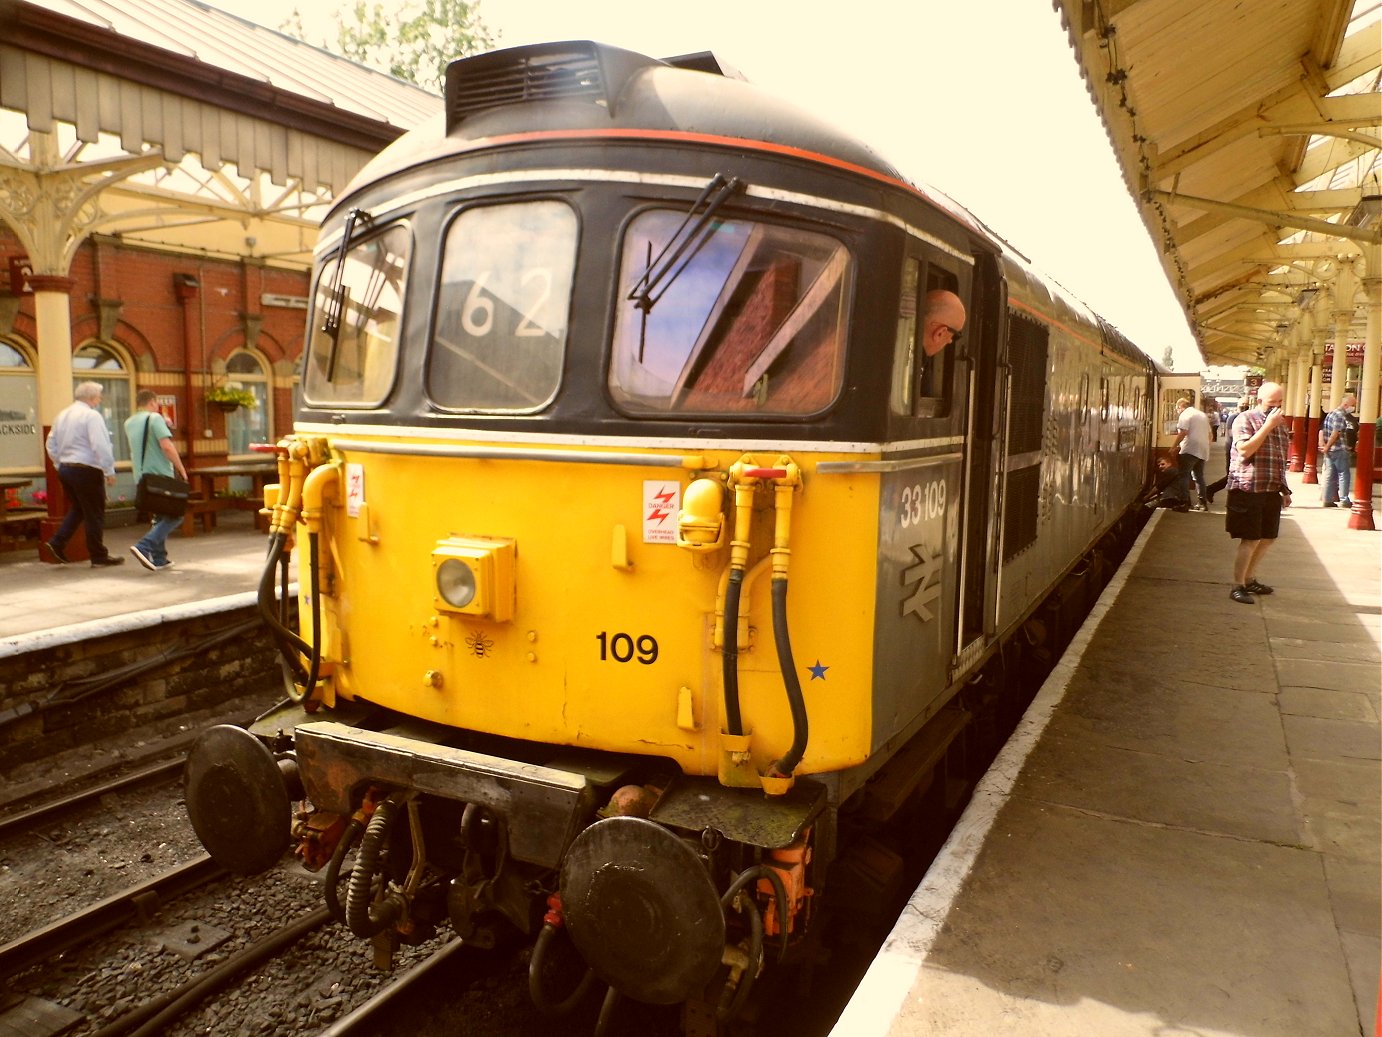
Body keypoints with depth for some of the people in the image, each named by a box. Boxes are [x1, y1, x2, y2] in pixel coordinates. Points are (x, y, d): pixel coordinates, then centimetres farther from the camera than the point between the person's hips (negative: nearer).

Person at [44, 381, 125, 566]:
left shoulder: (62, 415, 13)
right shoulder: (91, 415, -13)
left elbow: (51, 444, 17)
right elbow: (101, 446, -20)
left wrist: (60, 466, 23)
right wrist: (109, 471, -15)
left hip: (65, 468, 8)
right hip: (86, 471, -8)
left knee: (77, 509, 21)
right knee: (94, 514, 0)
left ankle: (57, 543, 9)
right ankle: (98, 556, 6)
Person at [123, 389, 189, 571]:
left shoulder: (128, 423, 13)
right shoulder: (155, 418, -9)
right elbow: (167, 446, -20)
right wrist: (181, 469, -12)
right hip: (161, 476, -8)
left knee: (160, 517, 16)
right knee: (174, 516, 0)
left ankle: (159, 559, 13)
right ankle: (144, 546, -17)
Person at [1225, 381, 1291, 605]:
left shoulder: (1280, 422, 16)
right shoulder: (1245, 419, -8)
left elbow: (1280, 459, 22)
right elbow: (1244, 450, -23)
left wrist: (1284, 489, 20)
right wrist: (1268, 426, -21)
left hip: (1272, 491, 8)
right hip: (1249, 490, -8)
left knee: (1267, 538, 13)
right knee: (1250, 540, -7)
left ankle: (1249, 579, 28)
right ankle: (1237, 586, 2)